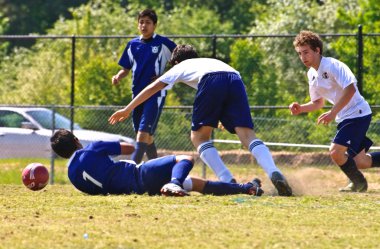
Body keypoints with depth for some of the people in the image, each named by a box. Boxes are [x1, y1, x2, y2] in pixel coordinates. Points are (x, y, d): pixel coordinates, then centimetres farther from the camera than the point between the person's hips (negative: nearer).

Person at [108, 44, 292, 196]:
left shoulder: (180, 67, 36)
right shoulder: (211, 61, 46)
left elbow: (152, 88, 37)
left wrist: (127, 109, 43)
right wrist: (226, 120, 64)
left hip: (210, 81, -3)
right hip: (235, 79, 3)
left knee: (199, 136, 11)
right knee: (247, 135, -5)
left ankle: (228, 181, -7)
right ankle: (274, 173, -29)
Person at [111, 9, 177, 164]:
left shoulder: (163, 43, -4)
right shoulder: (133, 45, 10)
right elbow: (126, 69, 17)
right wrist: (117, 77, -5)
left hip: (155, 94, -6)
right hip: (137, 93, 6)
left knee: (143, 132, -17)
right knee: (147, 137, 11)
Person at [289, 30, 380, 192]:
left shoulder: (332, 65, -18)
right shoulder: (312, 74, 9)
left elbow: (350, 88, -30)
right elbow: (318, 102, 20)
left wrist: (333, 112, -32)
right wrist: (300, 109, 1)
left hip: (357, 114, -9)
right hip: (344, 118, 9)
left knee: (335, 152, -19)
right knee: (358, 162, 10)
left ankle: (358, 183, 4)